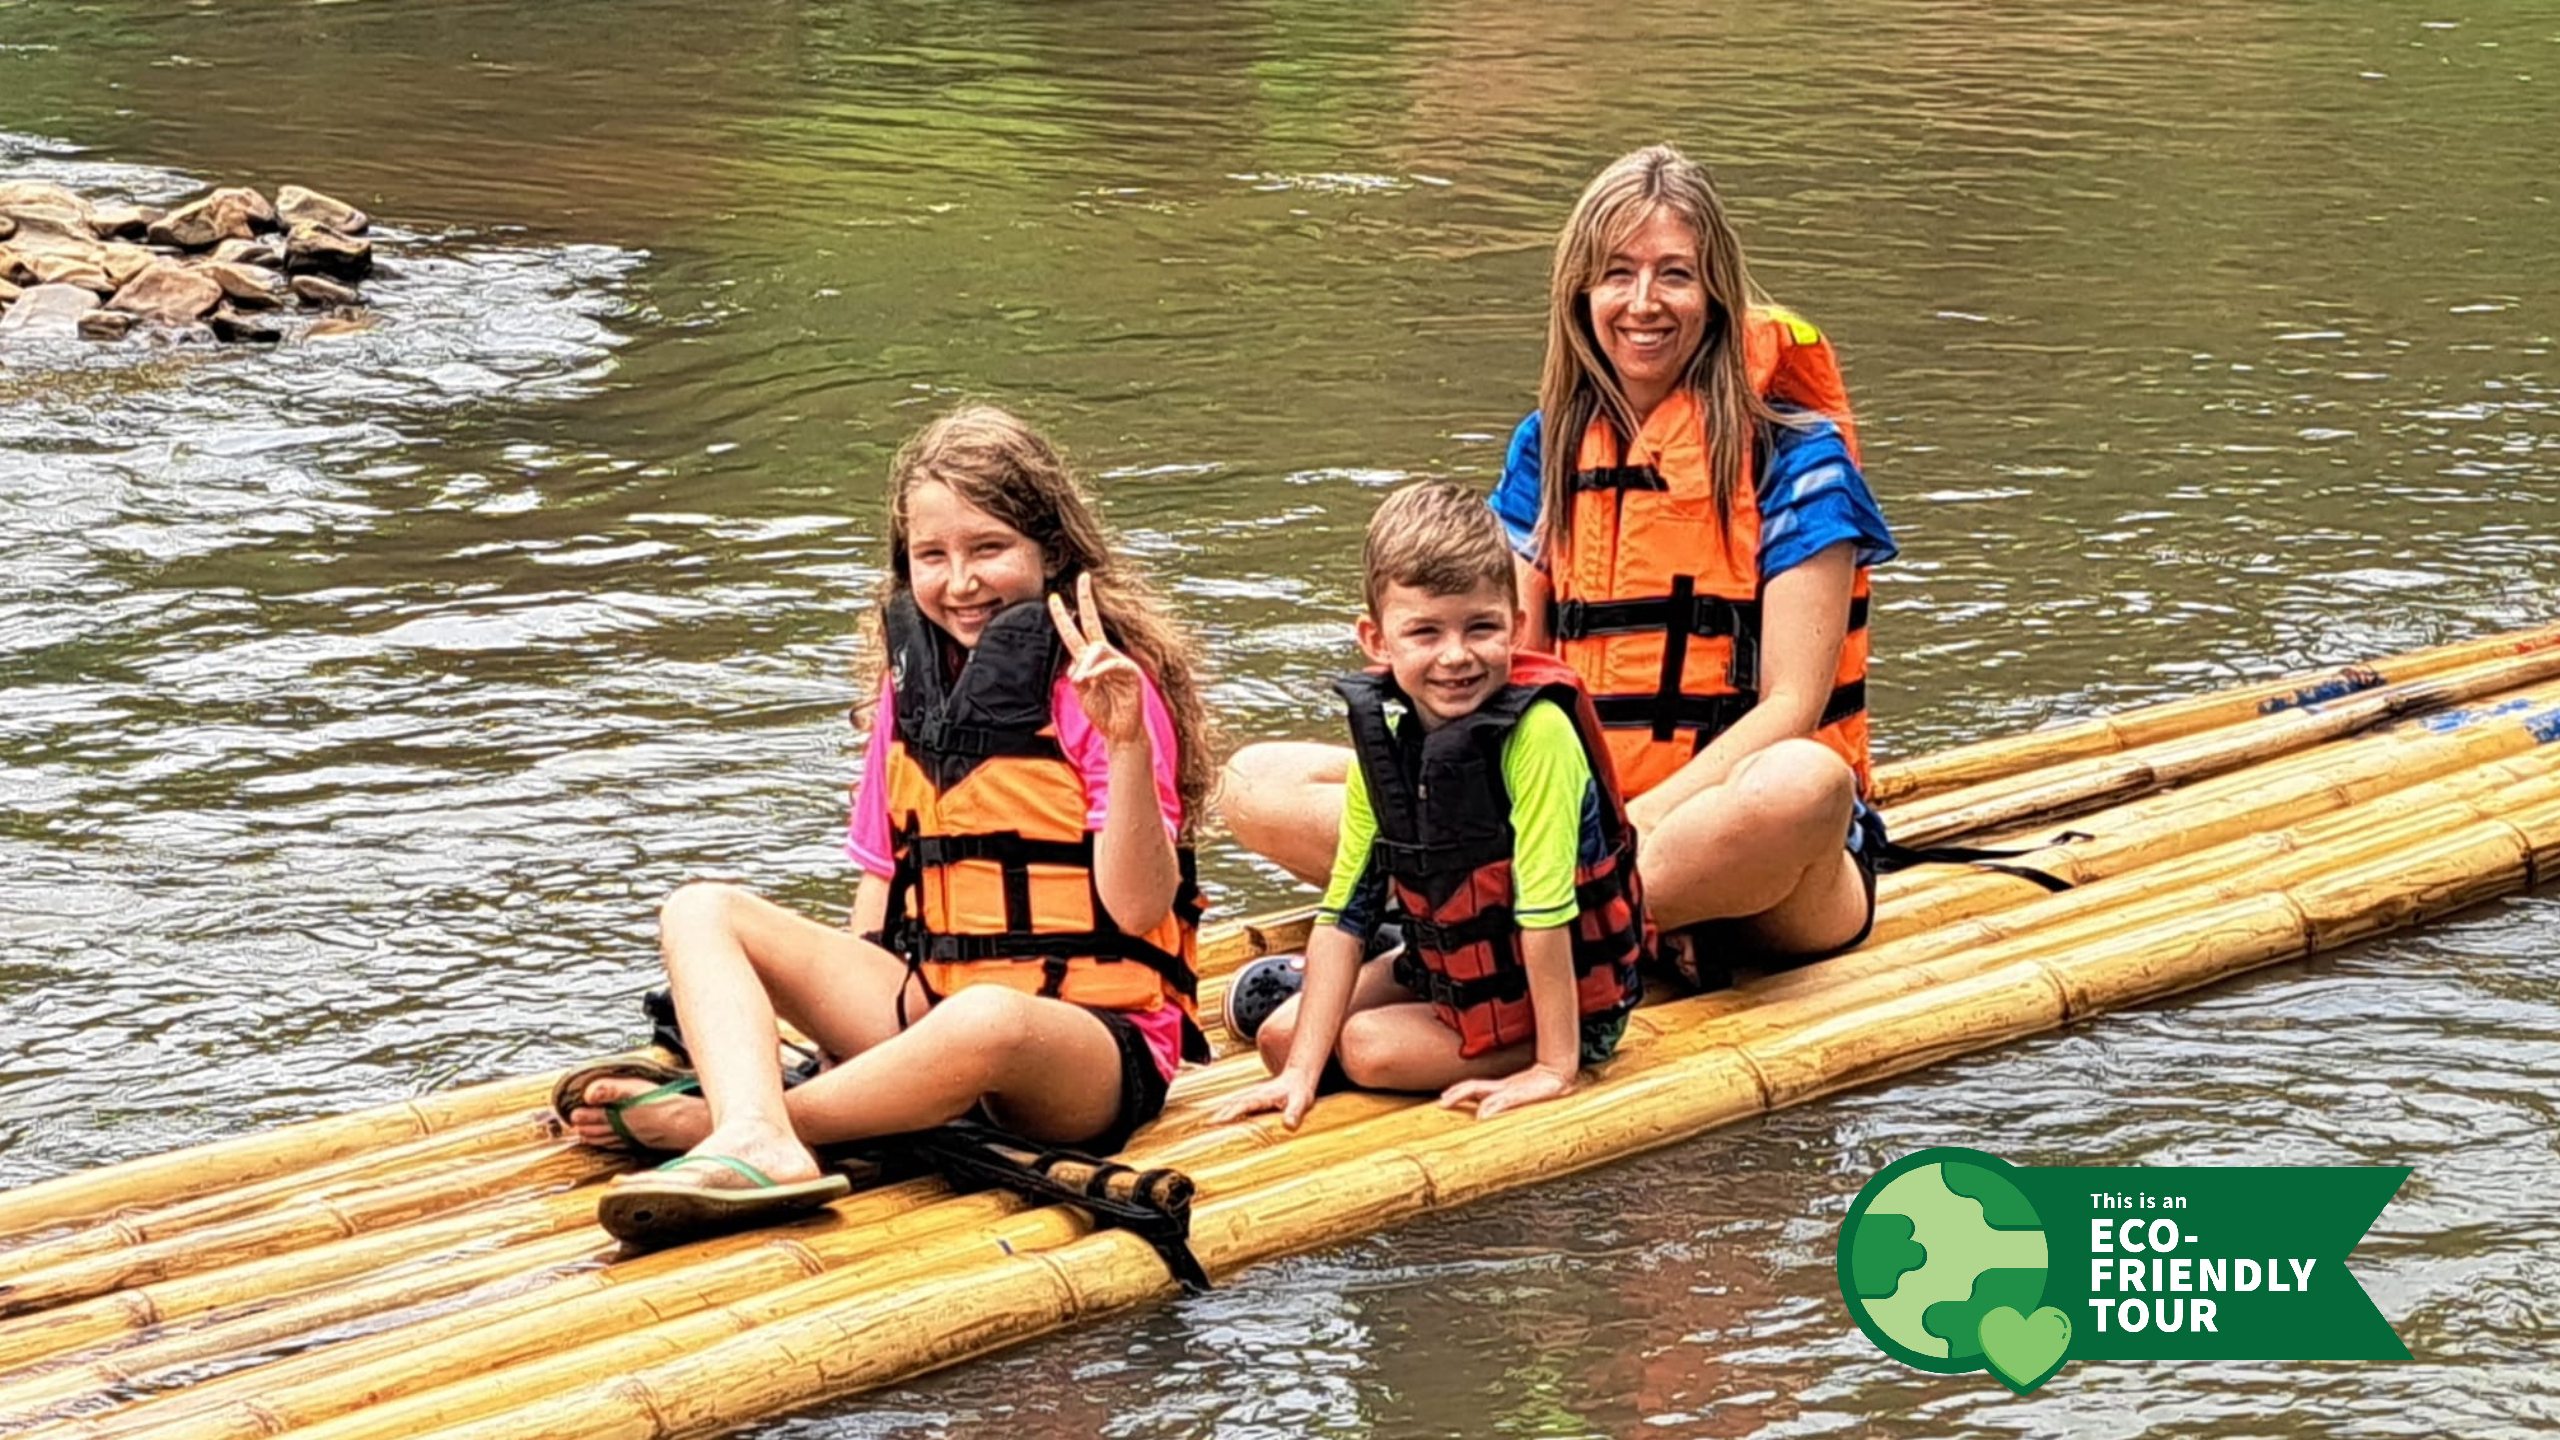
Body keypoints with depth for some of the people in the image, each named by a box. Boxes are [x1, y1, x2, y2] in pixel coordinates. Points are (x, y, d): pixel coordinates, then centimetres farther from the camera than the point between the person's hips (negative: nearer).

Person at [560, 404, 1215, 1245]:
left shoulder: (1098, 684, -6)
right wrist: (841, 1016, 3)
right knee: (701, 910, -7)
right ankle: (755, 1143, -37)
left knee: (987, 1024, -42)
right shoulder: (913, 681, 13)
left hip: (1095, 1034, -7)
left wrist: (1128, 742, -28)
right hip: (925, 1004, 7)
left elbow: (1138, 907, -15)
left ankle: (711, 1118, -26)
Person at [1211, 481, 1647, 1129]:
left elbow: (1545, 908, -28)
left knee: (1367, 1046, -19)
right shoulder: (1384, 733, -8)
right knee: (1280, 1036, -2)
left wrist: (1554, 1067, -26)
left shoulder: (1535, 730, -28)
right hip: (1448, 973, 6)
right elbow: (1345, 910, -8)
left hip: (1571, 997, -6)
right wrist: (1302, 1071, -13)